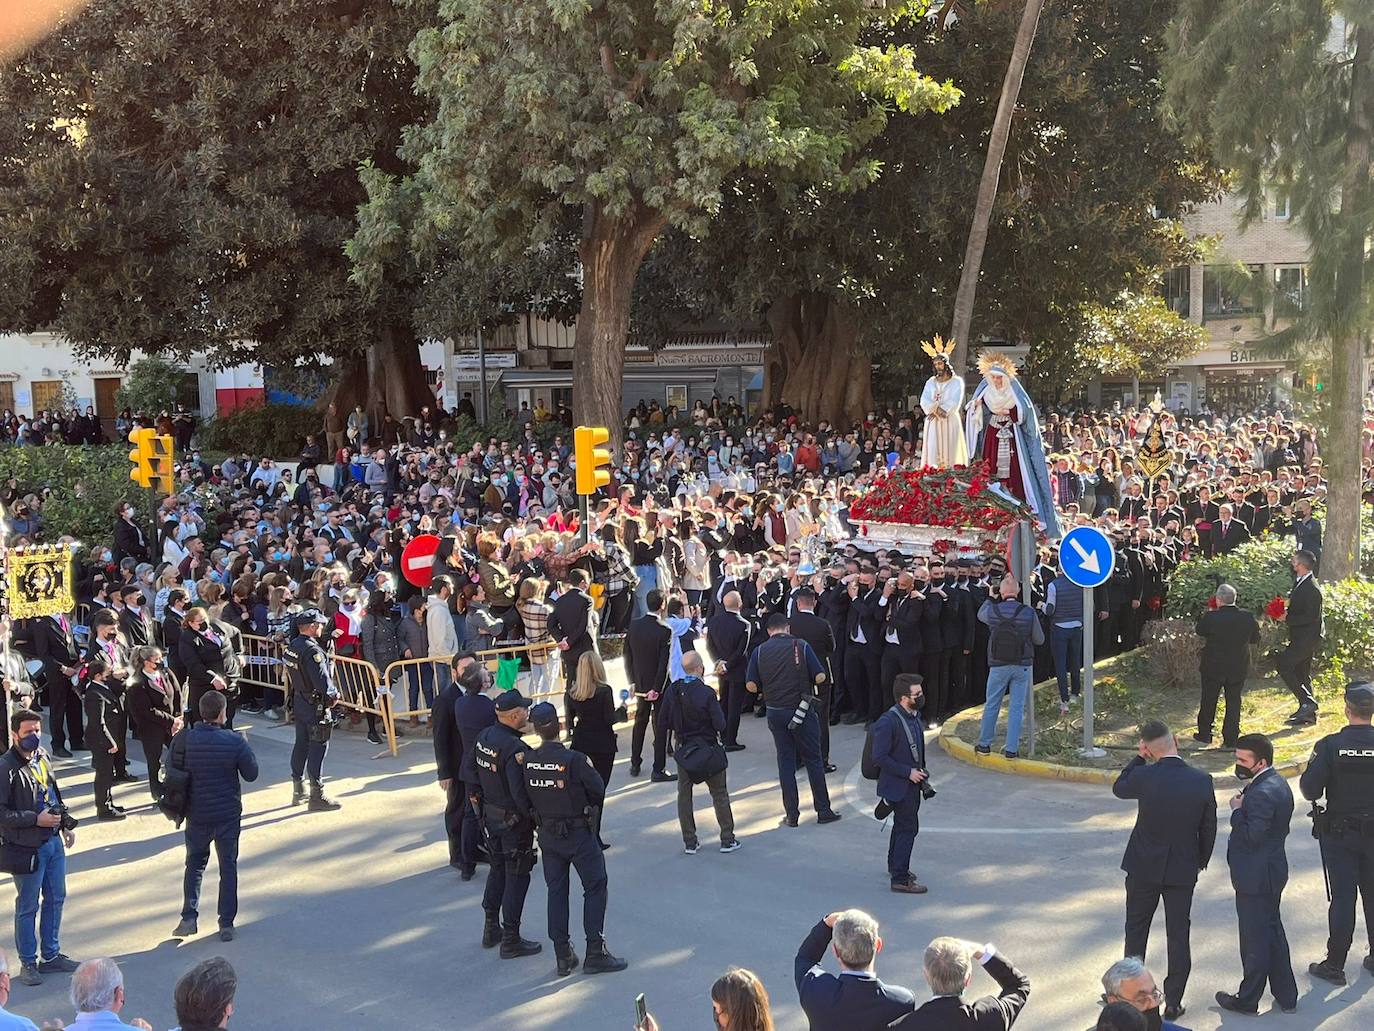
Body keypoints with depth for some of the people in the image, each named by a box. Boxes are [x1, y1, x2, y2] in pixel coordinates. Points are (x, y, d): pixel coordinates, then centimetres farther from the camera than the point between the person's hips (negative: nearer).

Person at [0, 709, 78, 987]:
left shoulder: (41, 757, 4)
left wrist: (66, 824, 13)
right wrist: (37, 819, -23)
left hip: (53, 841, 8)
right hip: (27, 847, -8)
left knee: (56, 898, 17)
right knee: (27, 907, 5)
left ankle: (51, 955, 31)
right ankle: (28, 963, 18)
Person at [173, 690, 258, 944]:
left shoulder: (185, 739, -11)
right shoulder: (234, 741, -16)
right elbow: (251, 774, -6)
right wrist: (246, 747, 7)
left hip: (197, 814, 2)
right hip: (228, 814, -1)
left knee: (195, 864, 18)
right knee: (228, 867, 10)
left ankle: (189, 916, 6)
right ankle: (226, 924, 11)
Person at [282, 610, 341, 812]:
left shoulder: (291, 647, 6)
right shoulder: (311, 650, -22)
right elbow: (322, 679, -25)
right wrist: (333, 695, -7)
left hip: (298, 702, 9)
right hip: (315, 705, -9)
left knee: (301, 745, 17)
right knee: (318, 748, -4)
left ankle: (298, 791, 25)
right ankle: (317, 797, -1)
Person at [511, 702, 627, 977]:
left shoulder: (526, 761, -9)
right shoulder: (574, 760, -23)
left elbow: (520, 800, -1)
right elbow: (598, 792, -13)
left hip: (547, 835, 5)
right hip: (579, 833, -5)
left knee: (556, 892, 13)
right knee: (595, 888, 8)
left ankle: (563, 957, 17)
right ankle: (595, 953, 6)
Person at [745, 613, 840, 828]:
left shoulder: (760, 651, -1)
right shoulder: (801, 646, -7)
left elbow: (750, 686, -4)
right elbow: (820, 677, -9)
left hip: (775, 712, 2)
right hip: (802, 711, -2)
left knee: (786, 761, 10)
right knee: (813, 760, 8)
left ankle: (792, 814, 9)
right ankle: (823, 810, 11)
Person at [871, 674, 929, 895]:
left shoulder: (914, 716, 3)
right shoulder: (888, 722, -26)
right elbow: (879, 757, -25)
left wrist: (921, 773, 12)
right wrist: (908, 772, -22)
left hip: (912, 783, 9)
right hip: (899, 785, -9)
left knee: (903, 826, 23)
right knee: (908, 828, -6)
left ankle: (895, 867, 41)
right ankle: (900, 879, 3)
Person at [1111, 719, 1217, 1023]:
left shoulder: (1144, 777, -19)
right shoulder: (1202, 781, -12)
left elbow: (1118, 789, 5)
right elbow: (1209, 828, -1)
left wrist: (1138, 758, 1)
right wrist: (1201, 860, 15)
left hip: (1144, 867, -1)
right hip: (1183, 870, 1)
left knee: (1136, 931, 16)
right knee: (1179, 935, 10)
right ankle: (1173, 1002, 14)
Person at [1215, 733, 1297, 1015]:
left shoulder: (1261, 794, -26)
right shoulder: (1278, 784, 6)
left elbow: (1251, 837, -28)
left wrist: (1237, 810, -16)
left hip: (1255, 878, -10)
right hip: (1273, 871, 10)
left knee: (1255, 941, 4)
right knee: (1273, 933, 20)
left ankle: (1248, 999, 17)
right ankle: (1286, 996, 28)